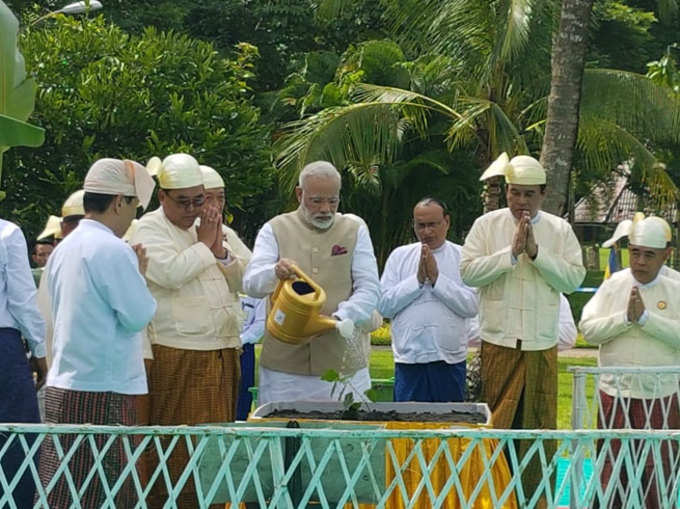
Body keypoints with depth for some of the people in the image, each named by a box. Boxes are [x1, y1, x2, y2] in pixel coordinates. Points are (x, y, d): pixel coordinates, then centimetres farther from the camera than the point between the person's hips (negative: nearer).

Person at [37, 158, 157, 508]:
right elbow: (139, 316, -15)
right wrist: (139, 276, 3)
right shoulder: (112, 250, -14)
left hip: (61, 387, 8)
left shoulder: (64, 249, 13)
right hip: (104, 392, -8)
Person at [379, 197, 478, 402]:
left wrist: (437, 278, -8)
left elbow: (472, 306, -6)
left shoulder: (462, 257, 5)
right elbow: (383, 305, 1)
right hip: (408, 359, 1)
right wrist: (417, 279, -6)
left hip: (450, 360, -1)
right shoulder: (399, 256, 10)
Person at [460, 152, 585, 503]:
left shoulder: (560, 230, 7)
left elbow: (574, 279, -1)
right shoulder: (487, 225, 3)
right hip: (499, 342, -1)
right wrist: (512, 252, -13)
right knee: (498, 423, -1)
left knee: (539, 424, 4)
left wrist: (536, 252, -10)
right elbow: (468, 272, -6)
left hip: (542, 343, 2)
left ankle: (534, 497, 12)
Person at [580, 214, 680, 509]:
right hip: (615, 393, 1)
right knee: (612, 465, 8)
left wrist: (645, 317, -20)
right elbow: (588, 329, -4)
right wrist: (625, 318, -16)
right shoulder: (613, 285, 2)